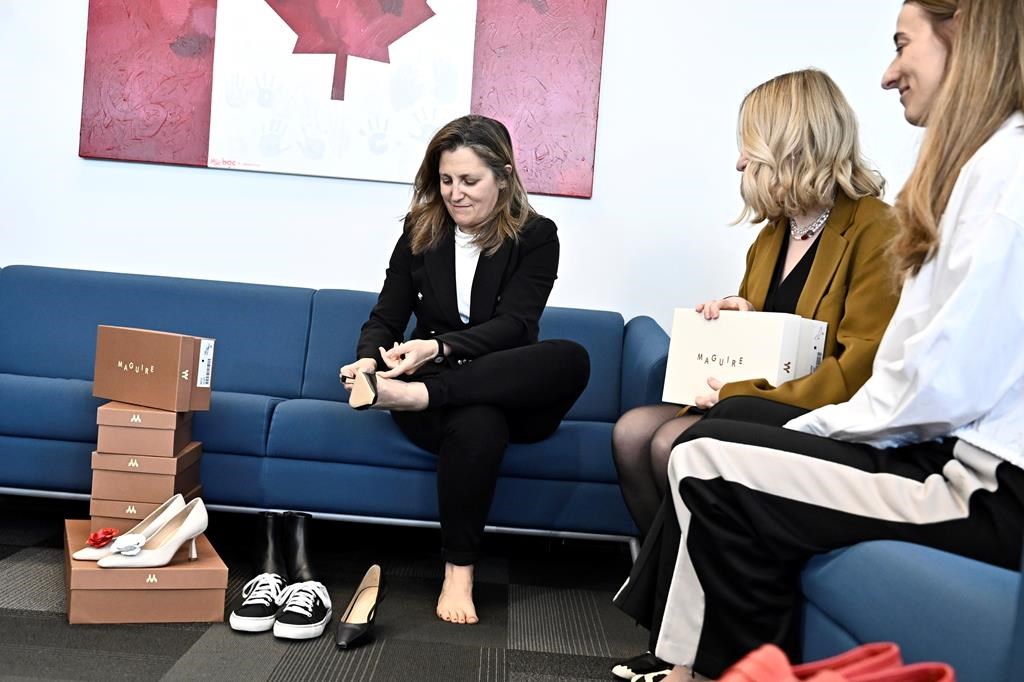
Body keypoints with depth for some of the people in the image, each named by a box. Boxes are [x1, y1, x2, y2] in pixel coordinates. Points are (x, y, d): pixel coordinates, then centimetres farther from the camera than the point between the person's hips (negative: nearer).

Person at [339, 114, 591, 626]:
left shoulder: (535, 236, 0)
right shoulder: (421, 233, 9)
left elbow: (514, 324, -13)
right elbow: (385, 318, 6)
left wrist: (439, 347, -31)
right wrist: (368, 359, -19)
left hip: (511, 392, 0)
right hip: (438, 396, 0)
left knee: (572, 358, -34)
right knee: (478, 424, -37)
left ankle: (409, 394, -37)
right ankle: (458, 570, -25)